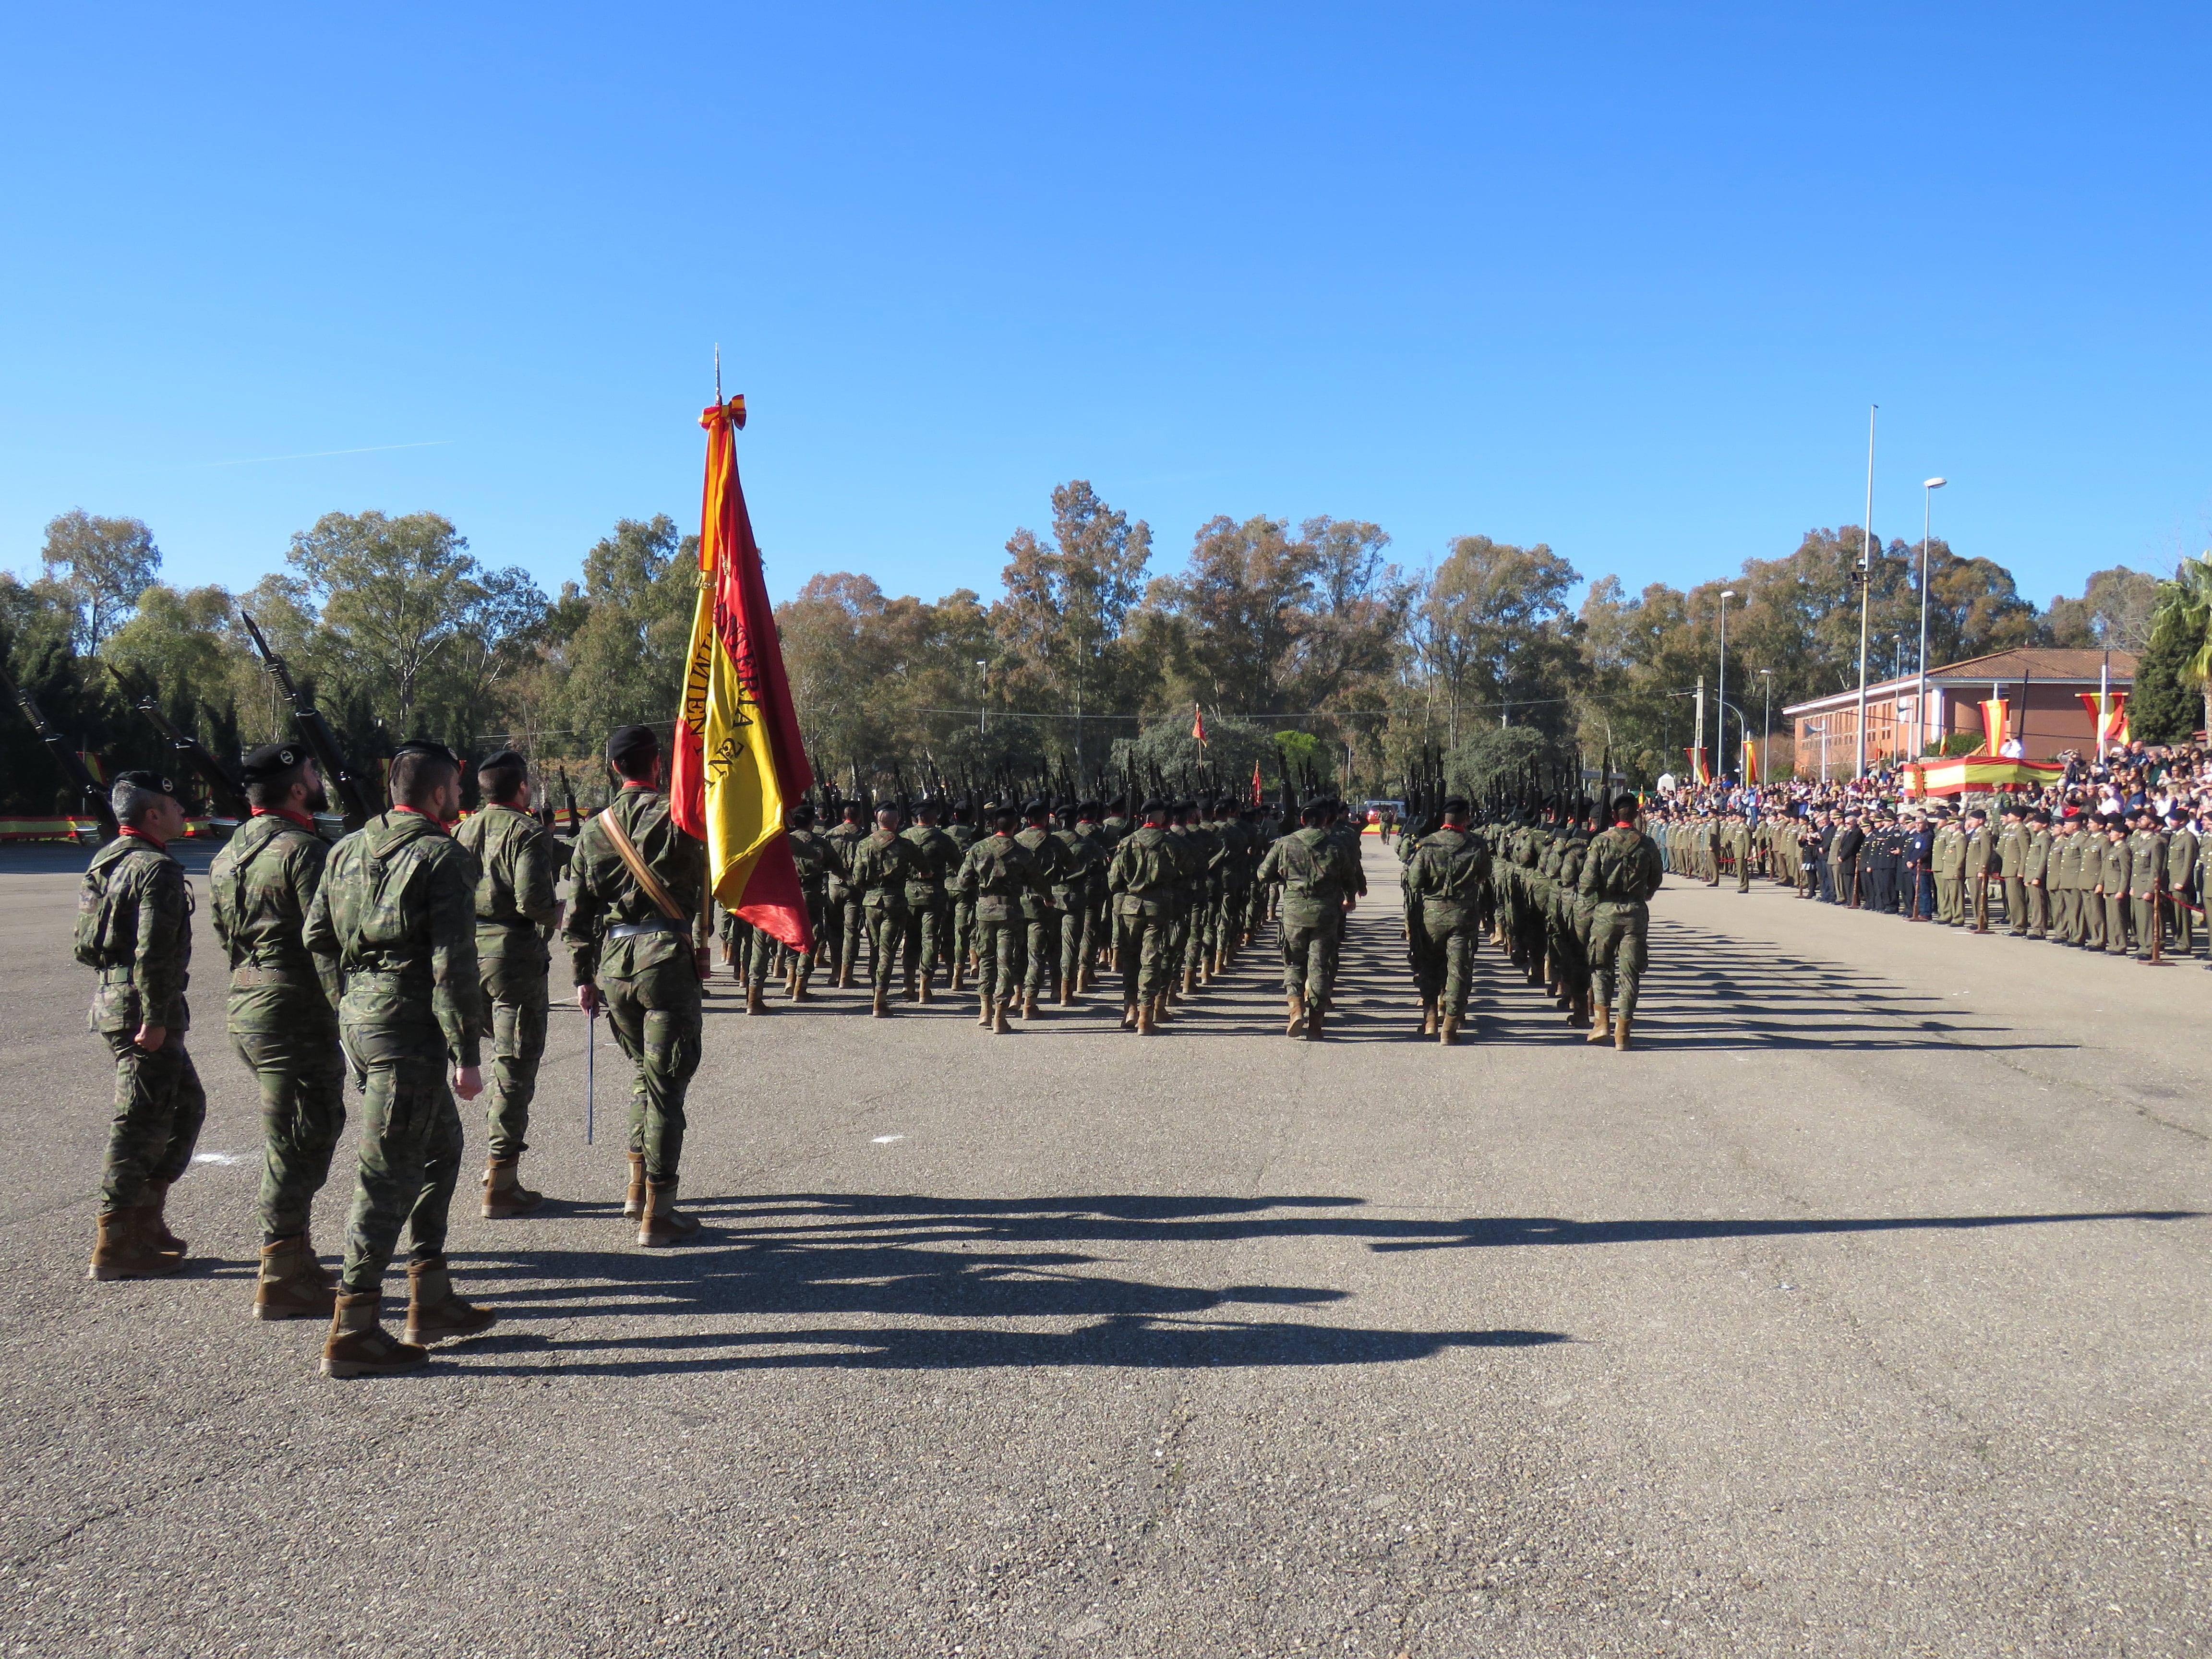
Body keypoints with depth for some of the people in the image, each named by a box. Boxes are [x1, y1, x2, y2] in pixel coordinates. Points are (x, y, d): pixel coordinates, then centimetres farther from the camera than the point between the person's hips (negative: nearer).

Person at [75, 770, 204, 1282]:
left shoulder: (105, 862, 16)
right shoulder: (157, 870, -15)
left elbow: (86, 946, 20)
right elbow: (152, 951, -23)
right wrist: (155, 1018, -23)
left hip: (112, 997, 10)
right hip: (142, 1008, -10)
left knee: (186, 1104, 18)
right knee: (141, 1123, -4)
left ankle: (146, 1220, 23)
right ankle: (115, 1246, 2)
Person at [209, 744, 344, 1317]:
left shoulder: (230, 852, 14)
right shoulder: (303, 850, -16)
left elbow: (227, 936, 19)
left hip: (244, 1005, 10)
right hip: (296, 1011, -10)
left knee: (291, 1137, 19)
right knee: (298, 1142, -4)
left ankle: (292, 1257, 28)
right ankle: (283, 1281, 1)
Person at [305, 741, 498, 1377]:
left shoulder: (348, 850, 12)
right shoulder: (442, 858, -12)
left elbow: (317, 934, 14)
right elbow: (452, 964, -17)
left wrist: (346, 1003, 21)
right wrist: (466, 1055, -14)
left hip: (358, 1017, 9)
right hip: (409, 1029, -9)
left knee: (440, 1146, 21)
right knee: (389, 1171, -3)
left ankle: (431, 1302, 27)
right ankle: (352, 1333, 2)